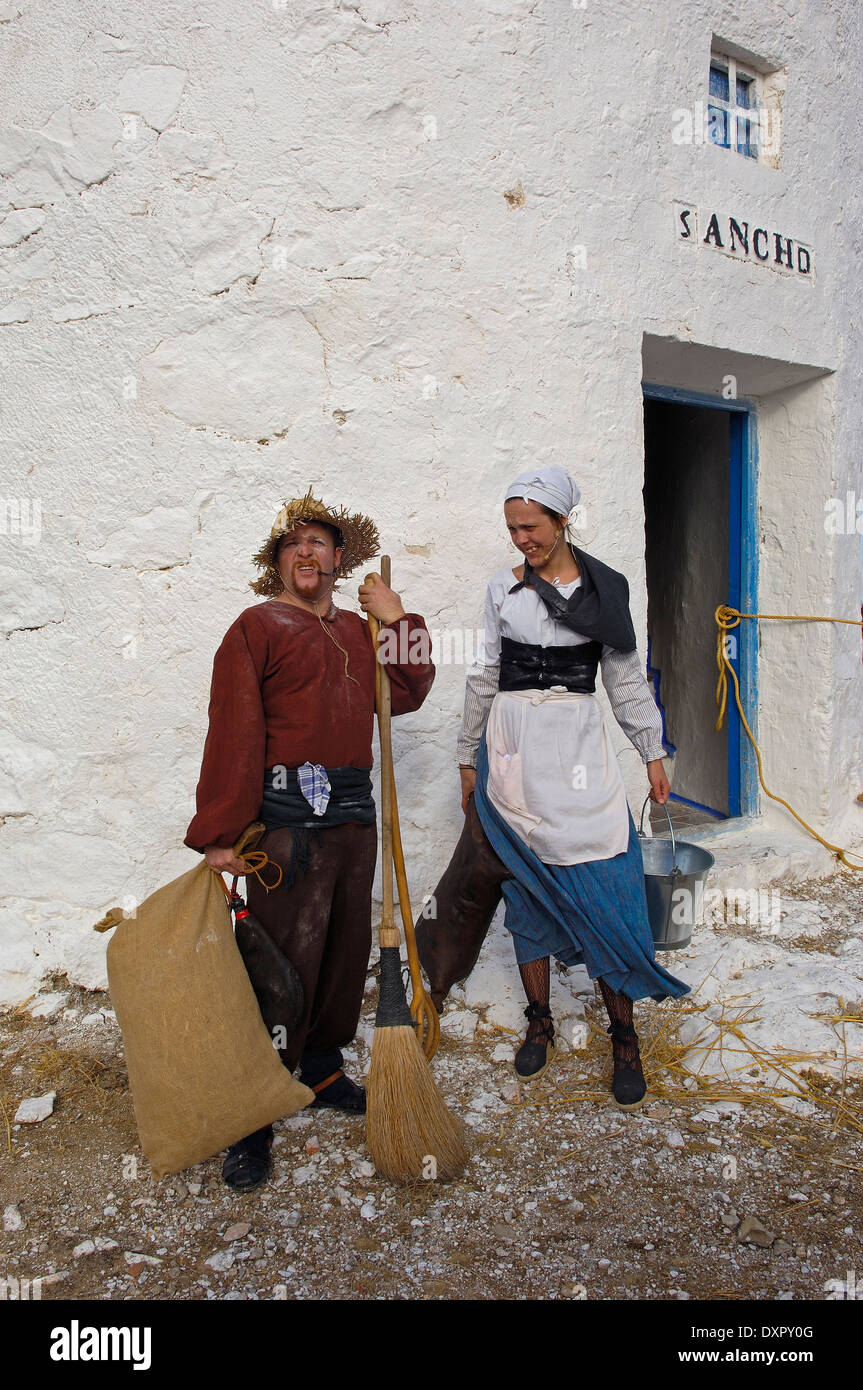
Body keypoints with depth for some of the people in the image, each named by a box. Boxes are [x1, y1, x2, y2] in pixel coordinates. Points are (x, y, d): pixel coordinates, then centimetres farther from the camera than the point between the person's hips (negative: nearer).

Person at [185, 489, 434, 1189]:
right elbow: (234, 733, -10)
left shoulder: (358, 631, 17)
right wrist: (220, 835, -15)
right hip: (288, 815, -6)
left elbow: (409, 693, 18)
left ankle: (324, 1068, 34)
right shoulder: (258, 626, -2)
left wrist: (398, 621, 8)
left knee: (346, 949, 15)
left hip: (354, 813, 7)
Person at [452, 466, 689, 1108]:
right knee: (527, 887, 7)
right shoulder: (503, 590, 7)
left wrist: (653, 752, 8)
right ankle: (540, 1023, 23)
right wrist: (471, 759, 12)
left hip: (577, 743, -1)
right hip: (513, 746, 2)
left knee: (604, 892, -4)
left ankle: (625, 1038, 9)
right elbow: (485, 677, 11)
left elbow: (626, 676, 9)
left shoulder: (604, 588, 4)